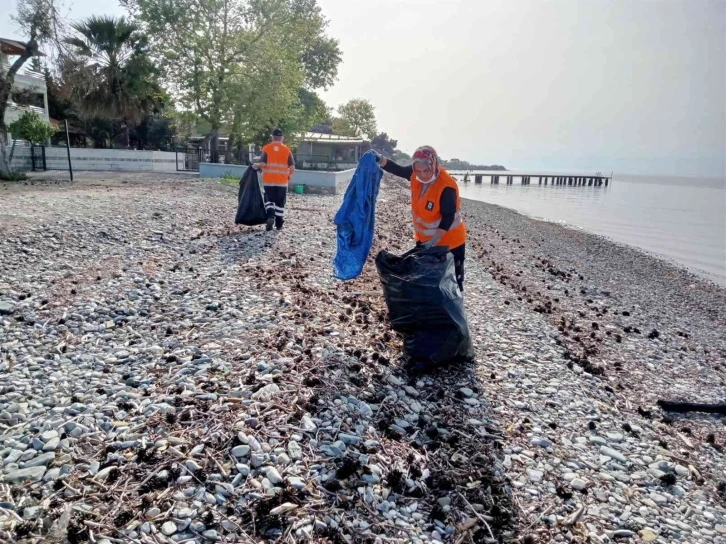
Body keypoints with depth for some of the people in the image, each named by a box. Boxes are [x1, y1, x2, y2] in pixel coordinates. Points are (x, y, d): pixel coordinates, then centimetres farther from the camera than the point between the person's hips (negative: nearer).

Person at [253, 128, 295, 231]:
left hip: (268, 180, -1)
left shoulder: (266, 148, -4)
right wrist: (289, 176, 15)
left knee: (269, 200, 11)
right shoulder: (287, 150, -1)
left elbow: (262, 164, -11)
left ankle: (270, 216, -13)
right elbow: (292, 167, -3)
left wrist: (257, 166, 10)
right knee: (280, 203, 11)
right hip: (282, 181, 1)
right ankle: (279, 224, 15)